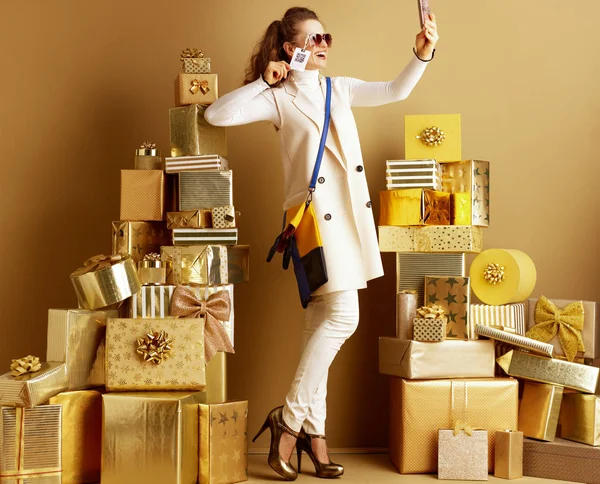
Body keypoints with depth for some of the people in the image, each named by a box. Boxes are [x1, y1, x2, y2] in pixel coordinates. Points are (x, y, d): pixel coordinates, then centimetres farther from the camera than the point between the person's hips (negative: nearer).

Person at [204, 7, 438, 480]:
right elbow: (217, 115, -8)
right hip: (316, 214, -6)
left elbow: (396, 91, 14)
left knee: (323, 321, 7)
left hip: (349, 212, 6)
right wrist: (263, 81, -6)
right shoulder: (278, 99, 1)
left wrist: (422, 54, -1)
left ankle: (313, 429, 12)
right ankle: (291, 418, -4)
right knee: (341, 316, -16)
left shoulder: (340, 88, 17)